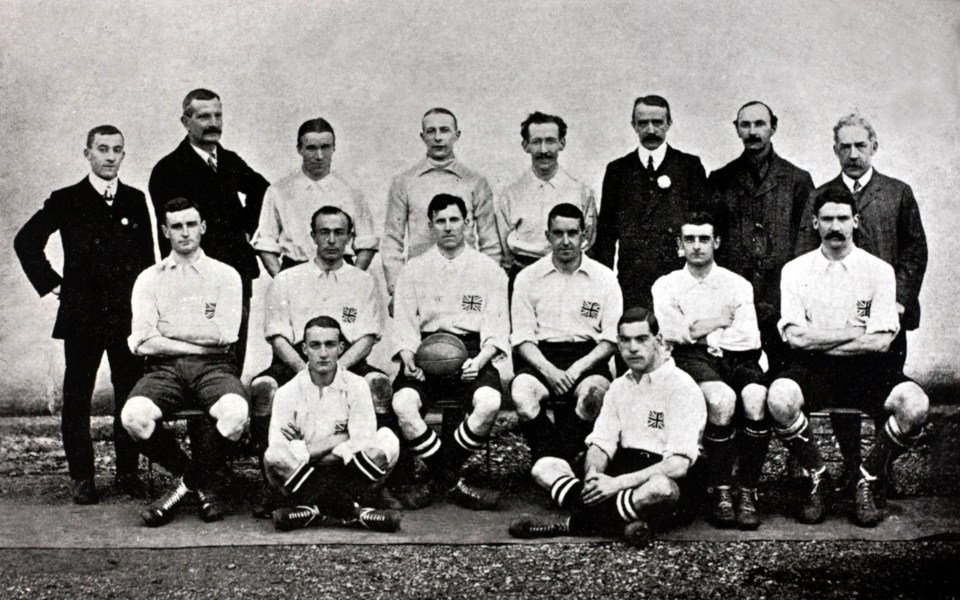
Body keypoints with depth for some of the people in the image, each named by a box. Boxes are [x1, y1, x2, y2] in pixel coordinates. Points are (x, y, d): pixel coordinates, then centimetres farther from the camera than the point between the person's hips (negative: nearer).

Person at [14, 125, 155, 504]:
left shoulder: (136, 201, 10)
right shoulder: (66, 201, 3)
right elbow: (26, 242, 6)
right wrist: (51, 284, 2)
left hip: (129, 313, 2)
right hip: (82, 314, -1)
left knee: (131, 395, 3)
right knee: (77, 397, 2)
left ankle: (128, 472, 13)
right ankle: (82, 477, 11)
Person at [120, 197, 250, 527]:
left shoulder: (225, 275, 11)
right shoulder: (149, 279, 14)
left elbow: (225, 333, -3)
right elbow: (141, 342, 1)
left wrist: (168, 329, 0)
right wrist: (199, 341, -4)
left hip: (214, 366, -1)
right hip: (165, 367, 1)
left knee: (235, 413, -35)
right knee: (133, 416, -31)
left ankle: (190, 481, -2)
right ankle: (203, 485, -4)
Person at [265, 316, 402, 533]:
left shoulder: (355, 386, -2)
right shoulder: (288, 392, -4)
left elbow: (363, 444, -13)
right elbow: (278, 452, -17)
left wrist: (306, 451, -13)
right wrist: (339, 439, -15)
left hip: (345, 475, 1)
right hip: (300, 477, -1)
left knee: (387, 440, -24)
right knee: (273, 456, -32)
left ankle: (312, 509, -19)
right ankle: (349, 512, -20)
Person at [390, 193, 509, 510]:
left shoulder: (490, 270, 12)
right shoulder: (413, 270, 15)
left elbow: (497, 328, 7)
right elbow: (404, 324, 9)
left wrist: (479, 360, -12)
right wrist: (408, 357, -11)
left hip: (472, 352, -1)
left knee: (489, 403, -32)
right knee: (403, 403, -30)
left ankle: (439, 478, -11)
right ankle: (452, 483, -14)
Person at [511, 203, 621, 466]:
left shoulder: (604, 278, 8)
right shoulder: (528, 277, 9)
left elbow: (611, 338, 3)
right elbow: (522, 337, 3)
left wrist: (579, 367, -13)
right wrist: (549, 370, -15)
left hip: (587, 356, 0)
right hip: (541, 357, 0)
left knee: (594, 393, -35)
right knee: (521, 394, -33)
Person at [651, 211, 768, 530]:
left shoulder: (738, 285, 18)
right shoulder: (666, 285, 16)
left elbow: (749, 339, 3)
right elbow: (673, 333, -3)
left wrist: (701, 334, -1)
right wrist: (721, 320, 3)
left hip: (736, 359, 2)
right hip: (691, 361, -2)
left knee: (756, 399, -33)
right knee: (722, 399, -36)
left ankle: (748, 493, -21)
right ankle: (720, 492, -22)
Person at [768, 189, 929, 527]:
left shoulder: (879, 271, 5)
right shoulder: (796, 270, 6)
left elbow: (881, 341, -5)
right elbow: (796, 336, -5)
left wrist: (818, 341, -6)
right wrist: (857, 333, -6)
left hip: (866, 367, 0)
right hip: (813, 370, 0)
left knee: (914, 405, -29)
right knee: (779, 398, -33)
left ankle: (867, 481, -4)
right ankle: (816, 478, -6)